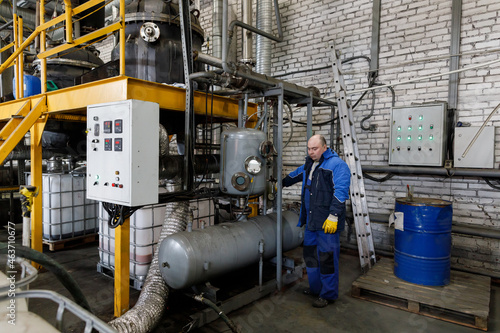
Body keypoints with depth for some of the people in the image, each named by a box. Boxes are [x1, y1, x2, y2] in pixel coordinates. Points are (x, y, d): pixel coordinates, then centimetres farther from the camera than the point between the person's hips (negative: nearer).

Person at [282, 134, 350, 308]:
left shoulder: (337, 164, -11)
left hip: (327, 222, -8)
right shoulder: (309, 164, 15)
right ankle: (315, 288, 32)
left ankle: (328, 294, 14)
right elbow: (295, 175, 34)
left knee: (327, 258, -1)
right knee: (310, 254, 17)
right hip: (310, 221, 9)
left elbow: (340, 192, -19)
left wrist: (333, 216, -23)